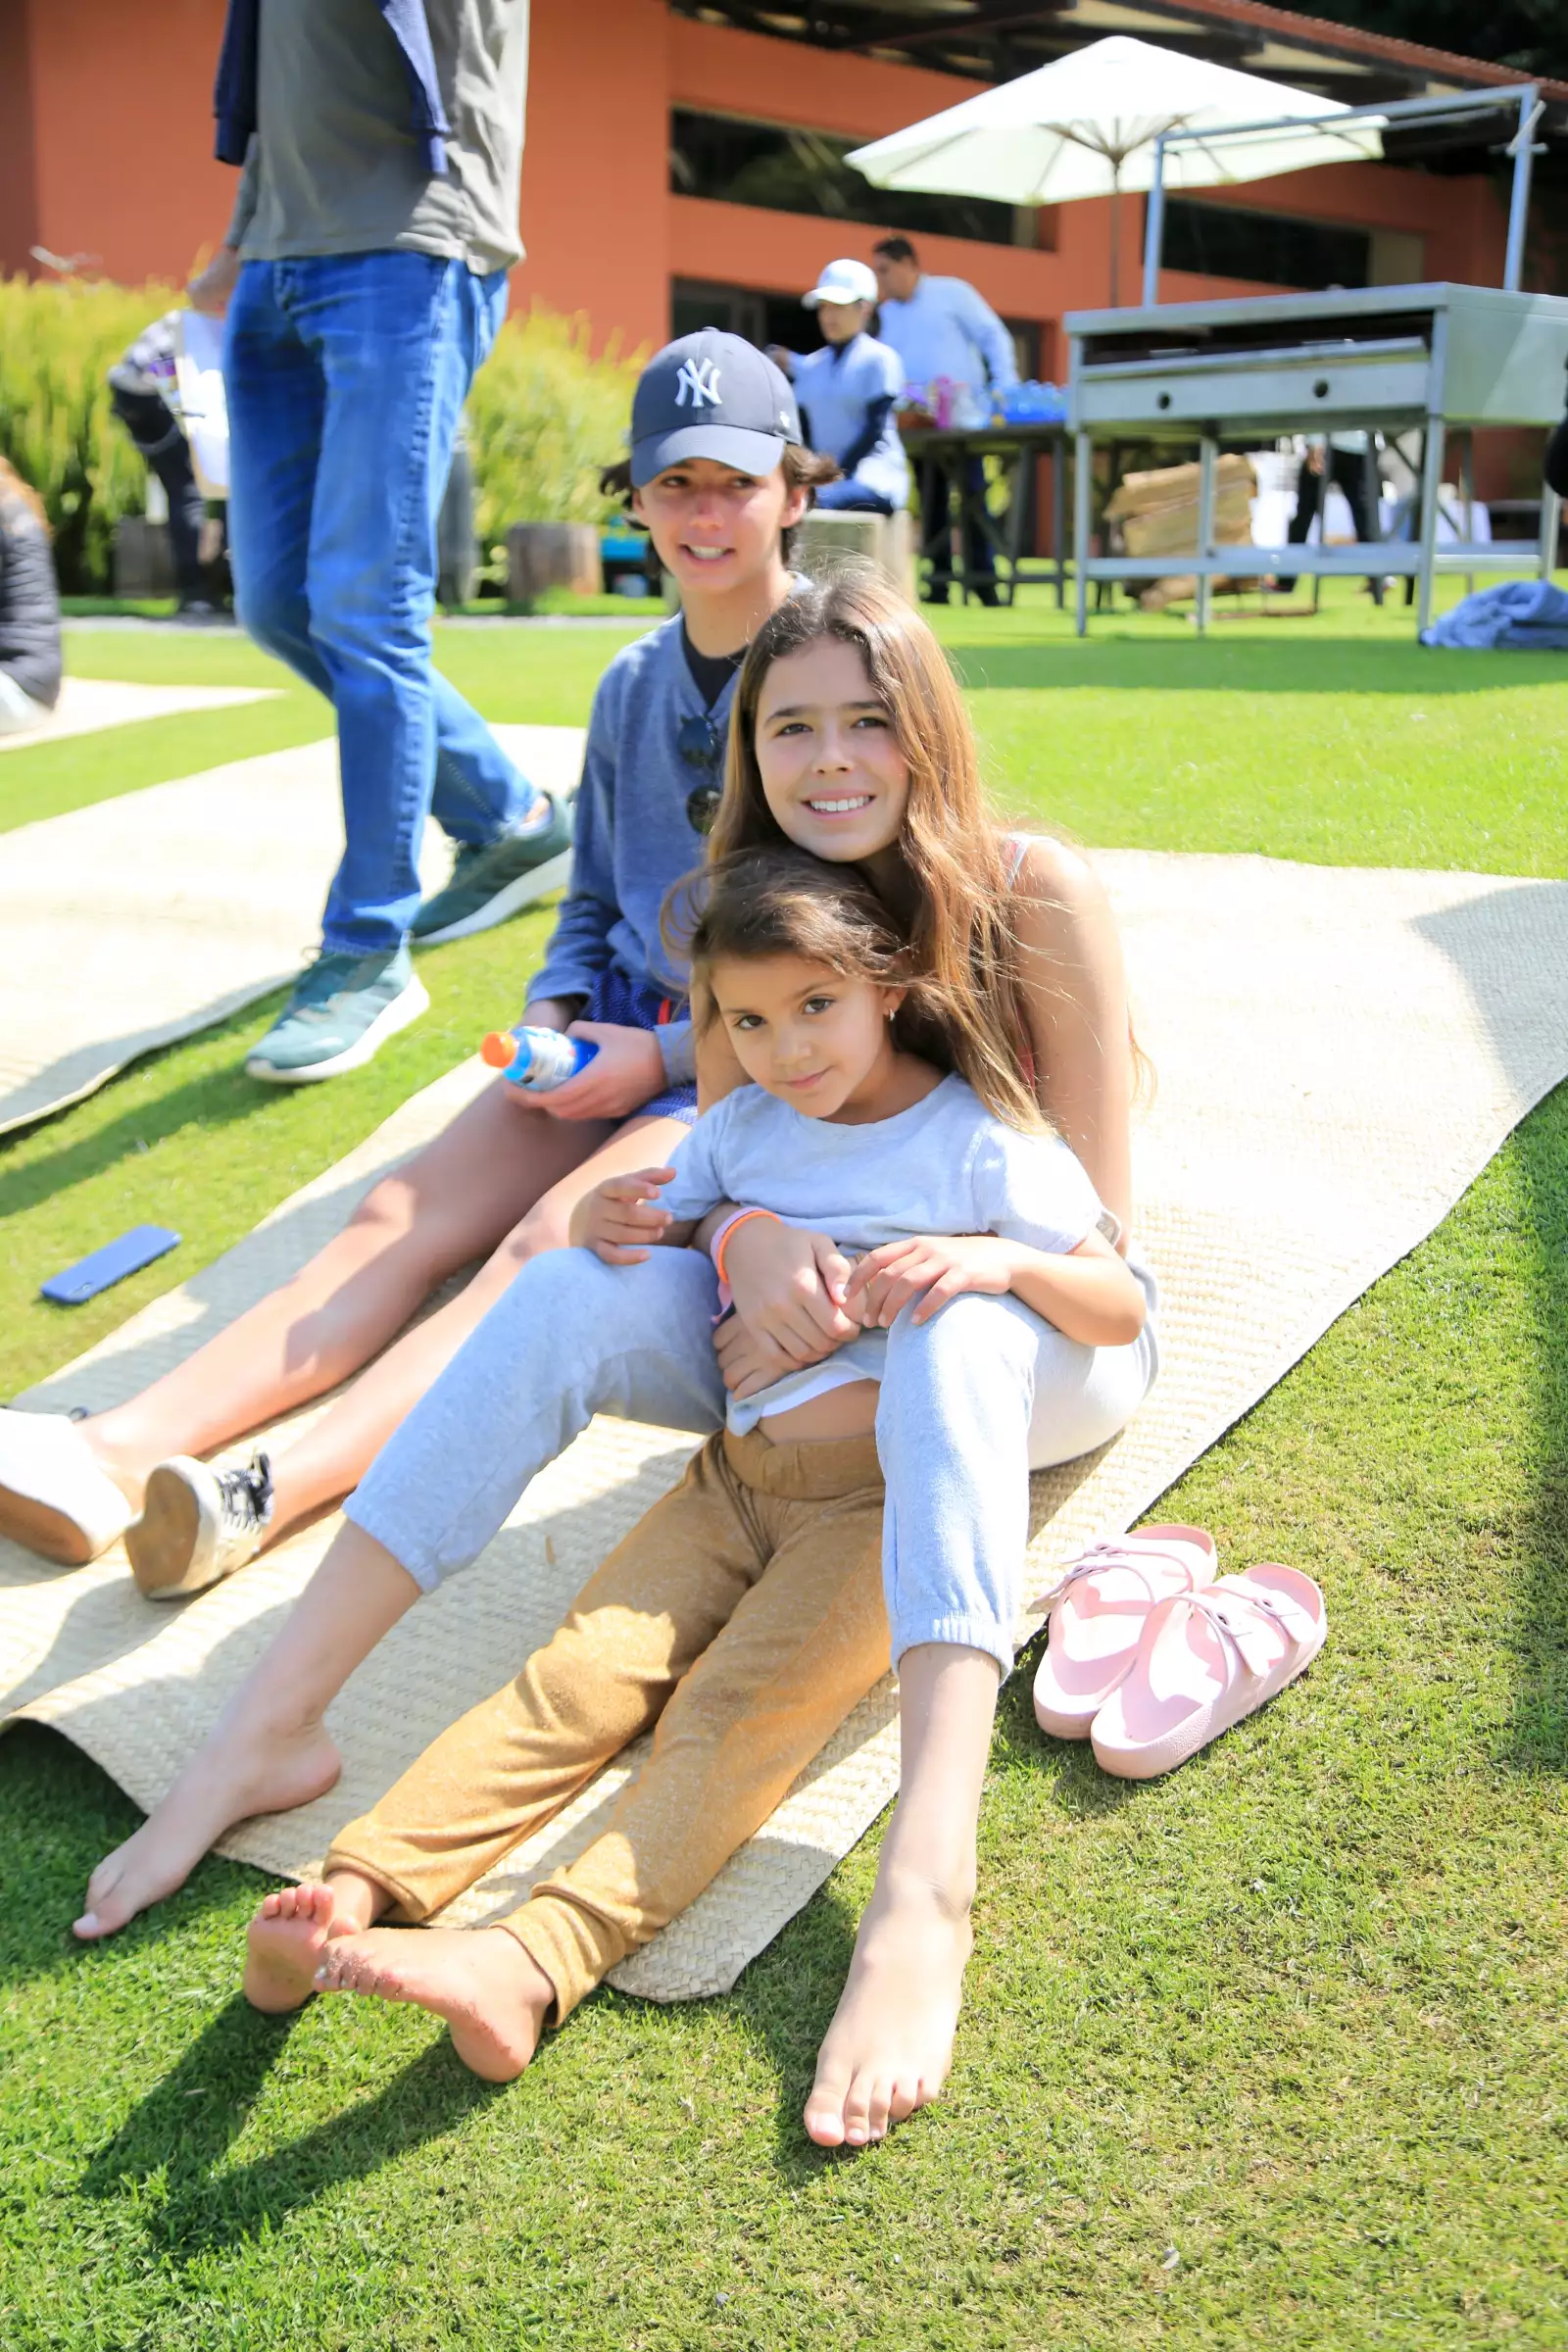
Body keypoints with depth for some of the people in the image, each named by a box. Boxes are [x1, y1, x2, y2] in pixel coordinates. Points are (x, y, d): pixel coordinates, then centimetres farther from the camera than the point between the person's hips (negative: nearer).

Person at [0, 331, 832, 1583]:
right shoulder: (633, 685, 14)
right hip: (622, 1035, 6)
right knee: (407, 1211, -18)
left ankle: (278, 1494, -51)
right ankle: (119, 1450, -34)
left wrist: (667, 1055, -14)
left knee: (551, 1241, -31)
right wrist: (554, 1015, 1)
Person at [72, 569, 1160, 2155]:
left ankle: (924, 1887, -58)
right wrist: (752, 1233, -26)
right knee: (571, 1294, -23)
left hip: (1040, 1332, -4)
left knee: (948, 1338, -41)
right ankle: (268, 1731, -26)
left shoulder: (1036, 897, -13)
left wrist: (875, 1286, -24)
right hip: (827, 1322, 4)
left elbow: (1089, 1220, -12)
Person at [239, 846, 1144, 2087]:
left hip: (887, 1497, -5)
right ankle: (360, 1885, -29)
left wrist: (1007, 1261, -25)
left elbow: (1122, 1310, -5)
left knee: (735, 1709, -26)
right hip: (739, 1472, 5)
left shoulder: (981, 1144, -2)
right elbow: (657, 1238, 21)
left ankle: (534, 1961, -43)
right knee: (584, 1669, -15)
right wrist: (602, 1226, -4)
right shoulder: (742, 1127, 13)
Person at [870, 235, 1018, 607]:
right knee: (931, 505, 4)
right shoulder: (889, 313, 15)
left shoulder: (953, 293, 0)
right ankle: (939, 585, 8)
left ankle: (984, 584, -4)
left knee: (972, 500, -7)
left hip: (964, 419, -5)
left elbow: (995, 339, -2)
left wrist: (1005, 391, -11)